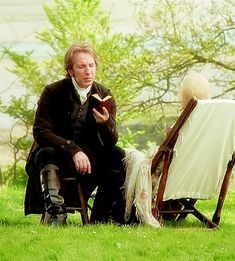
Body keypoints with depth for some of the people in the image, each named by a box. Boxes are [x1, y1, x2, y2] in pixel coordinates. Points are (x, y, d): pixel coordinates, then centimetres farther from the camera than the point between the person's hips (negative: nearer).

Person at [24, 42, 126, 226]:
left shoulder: (104, 95, -3)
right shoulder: (52, 92, -11)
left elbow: (111, 142, -7)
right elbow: (41, 132, -18)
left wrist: (106, 122, -32)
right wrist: (73, 150, -31)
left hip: (88, 156, 3)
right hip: (56, 152, -3)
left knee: (120, 157, -18)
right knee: (48, 154, -34)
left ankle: (100, 218, -11)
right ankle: (56, 216, -39)